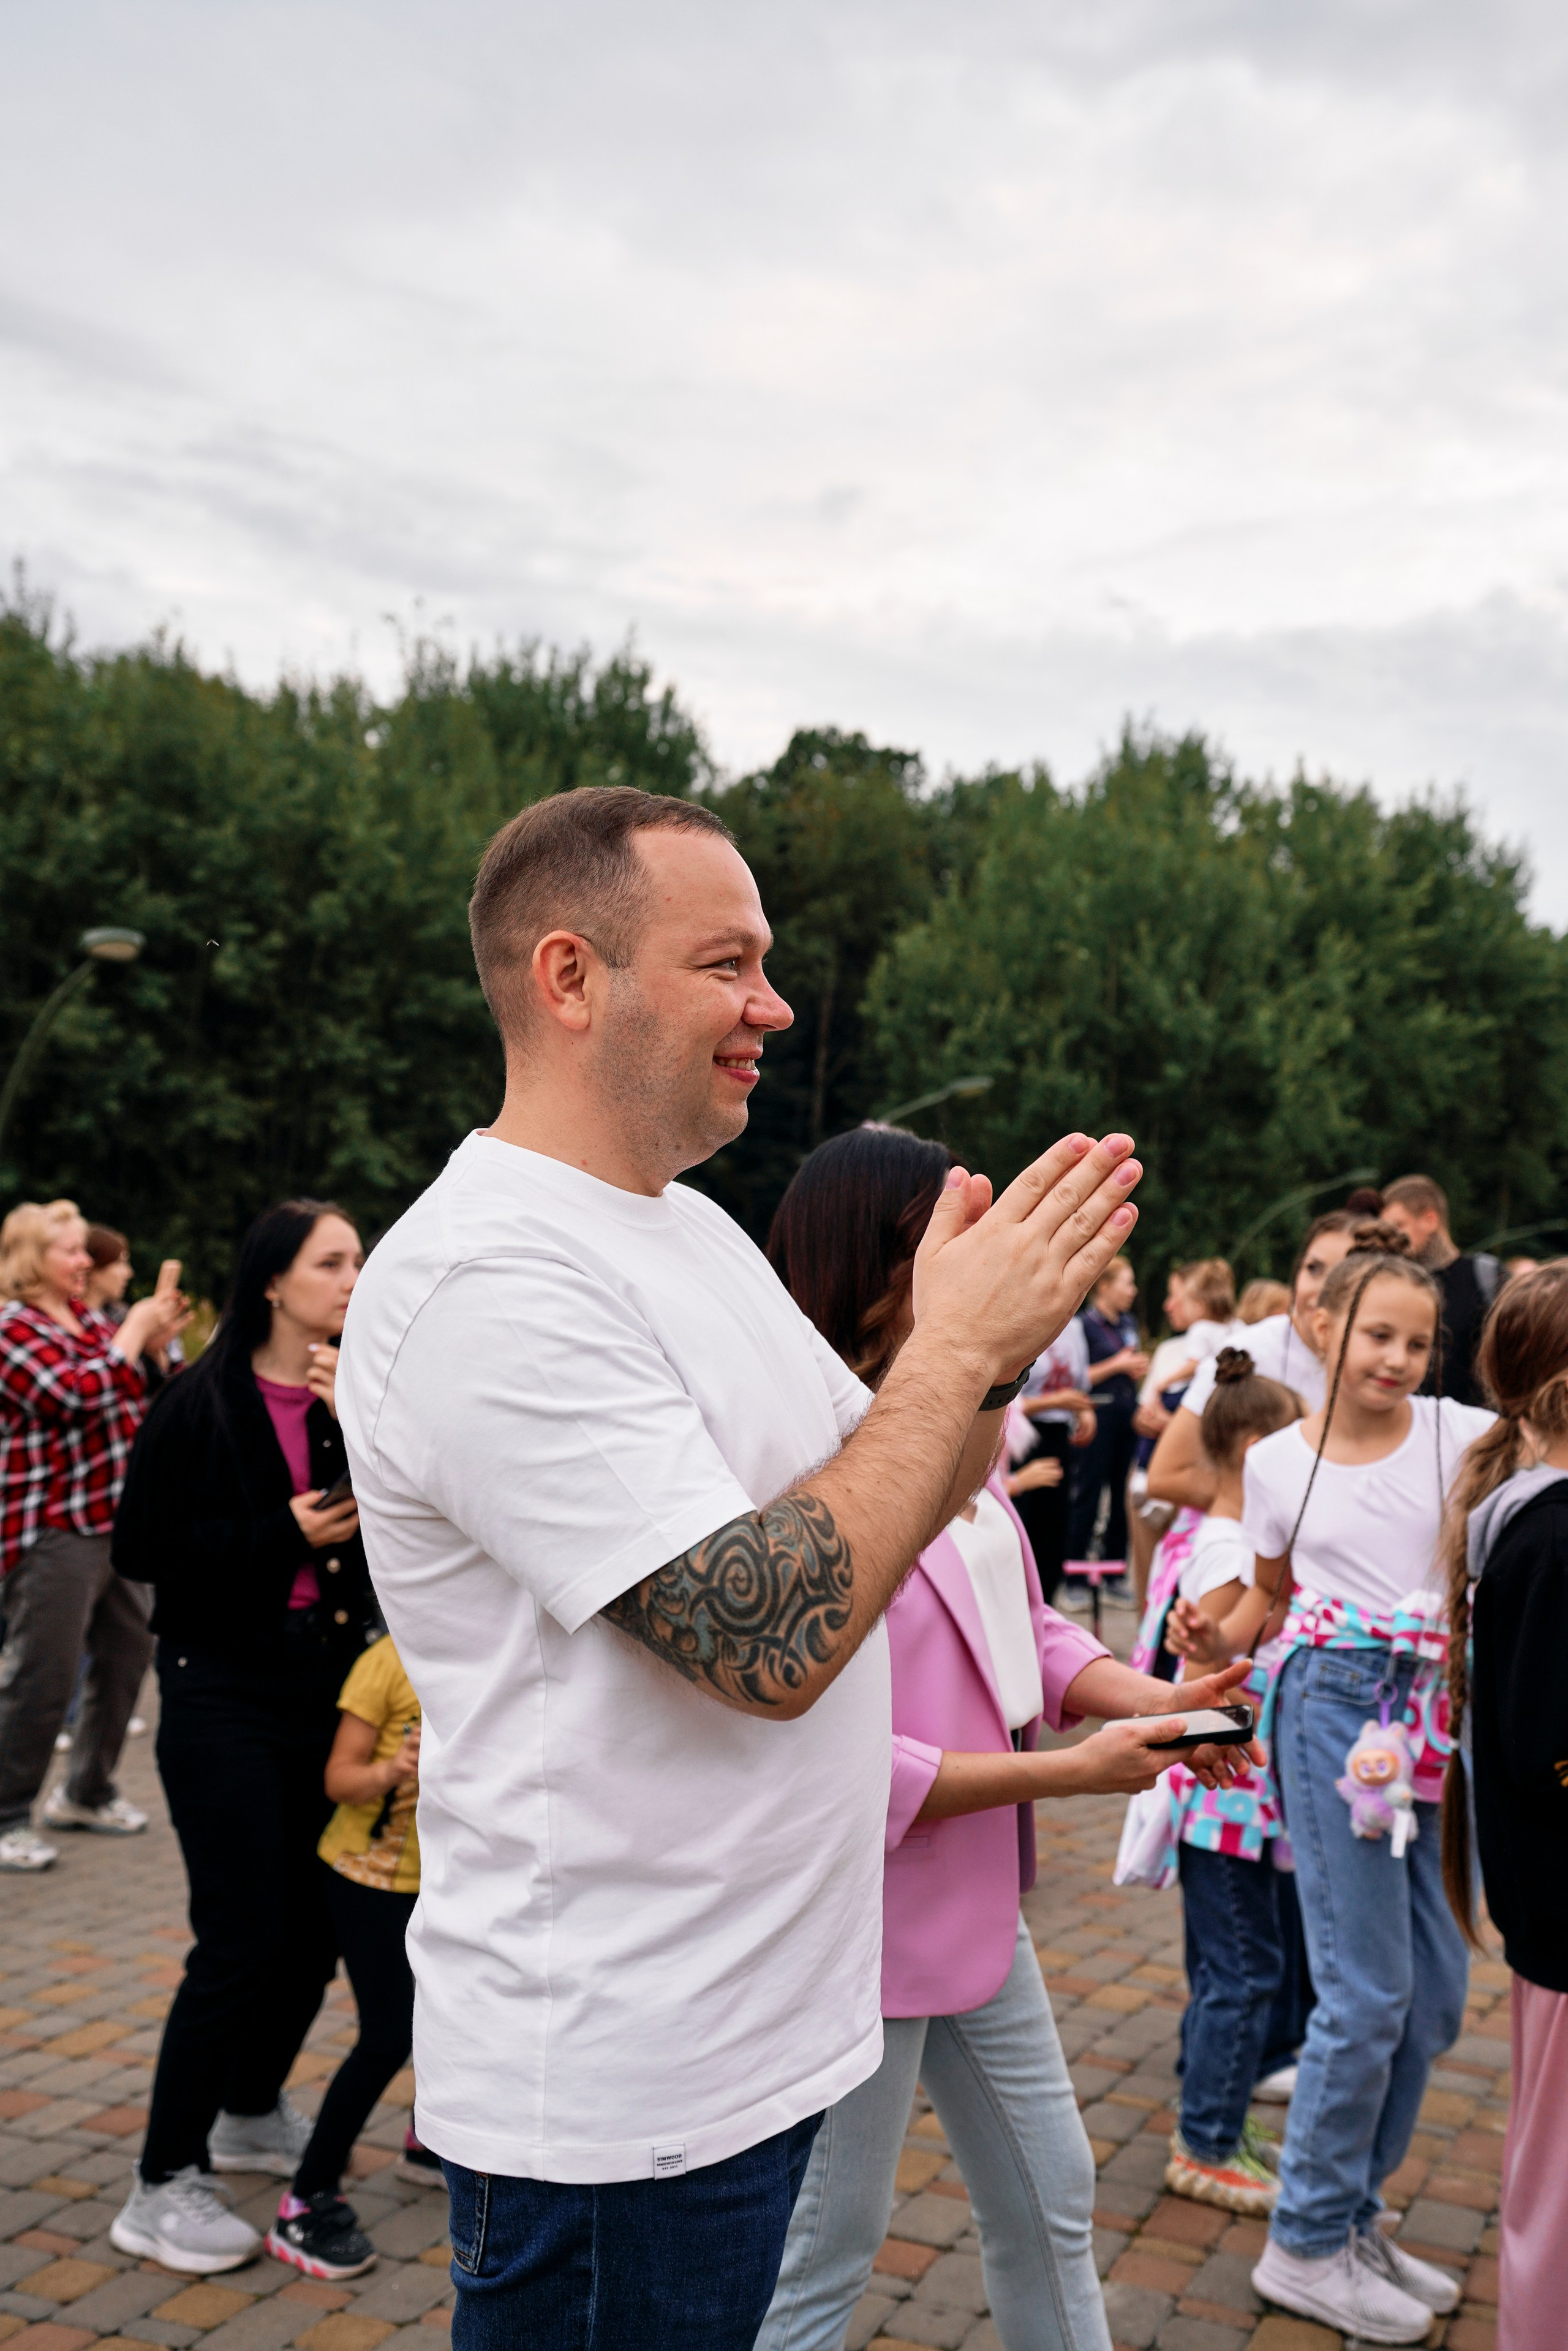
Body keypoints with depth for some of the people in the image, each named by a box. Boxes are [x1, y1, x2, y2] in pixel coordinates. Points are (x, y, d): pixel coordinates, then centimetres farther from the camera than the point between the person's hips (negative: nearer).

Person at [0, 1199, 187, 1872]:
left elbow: (145, 1394, 21)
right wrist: (133, 1331, -14)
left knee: (127, 1652, 16)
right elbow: (82, 1394, -25)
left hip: (115, 1520, 9)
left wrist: (158, 1338, 5)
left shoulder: (86, 1315, 14)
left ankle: (86, 1792, 32)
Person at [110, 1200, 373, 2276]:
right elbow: (141, 1548, -9)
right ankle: (163, 2187, 8)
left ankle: (251, 2111, 37)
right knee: (241, 1937, -5)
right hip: (225, 1697, -5)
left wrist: (364, 1422, -20)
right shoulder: (200, 1404, -9)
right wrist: (281, 1533, -17)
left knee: (318, 1920, 13)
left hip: (329, 1690, 5)